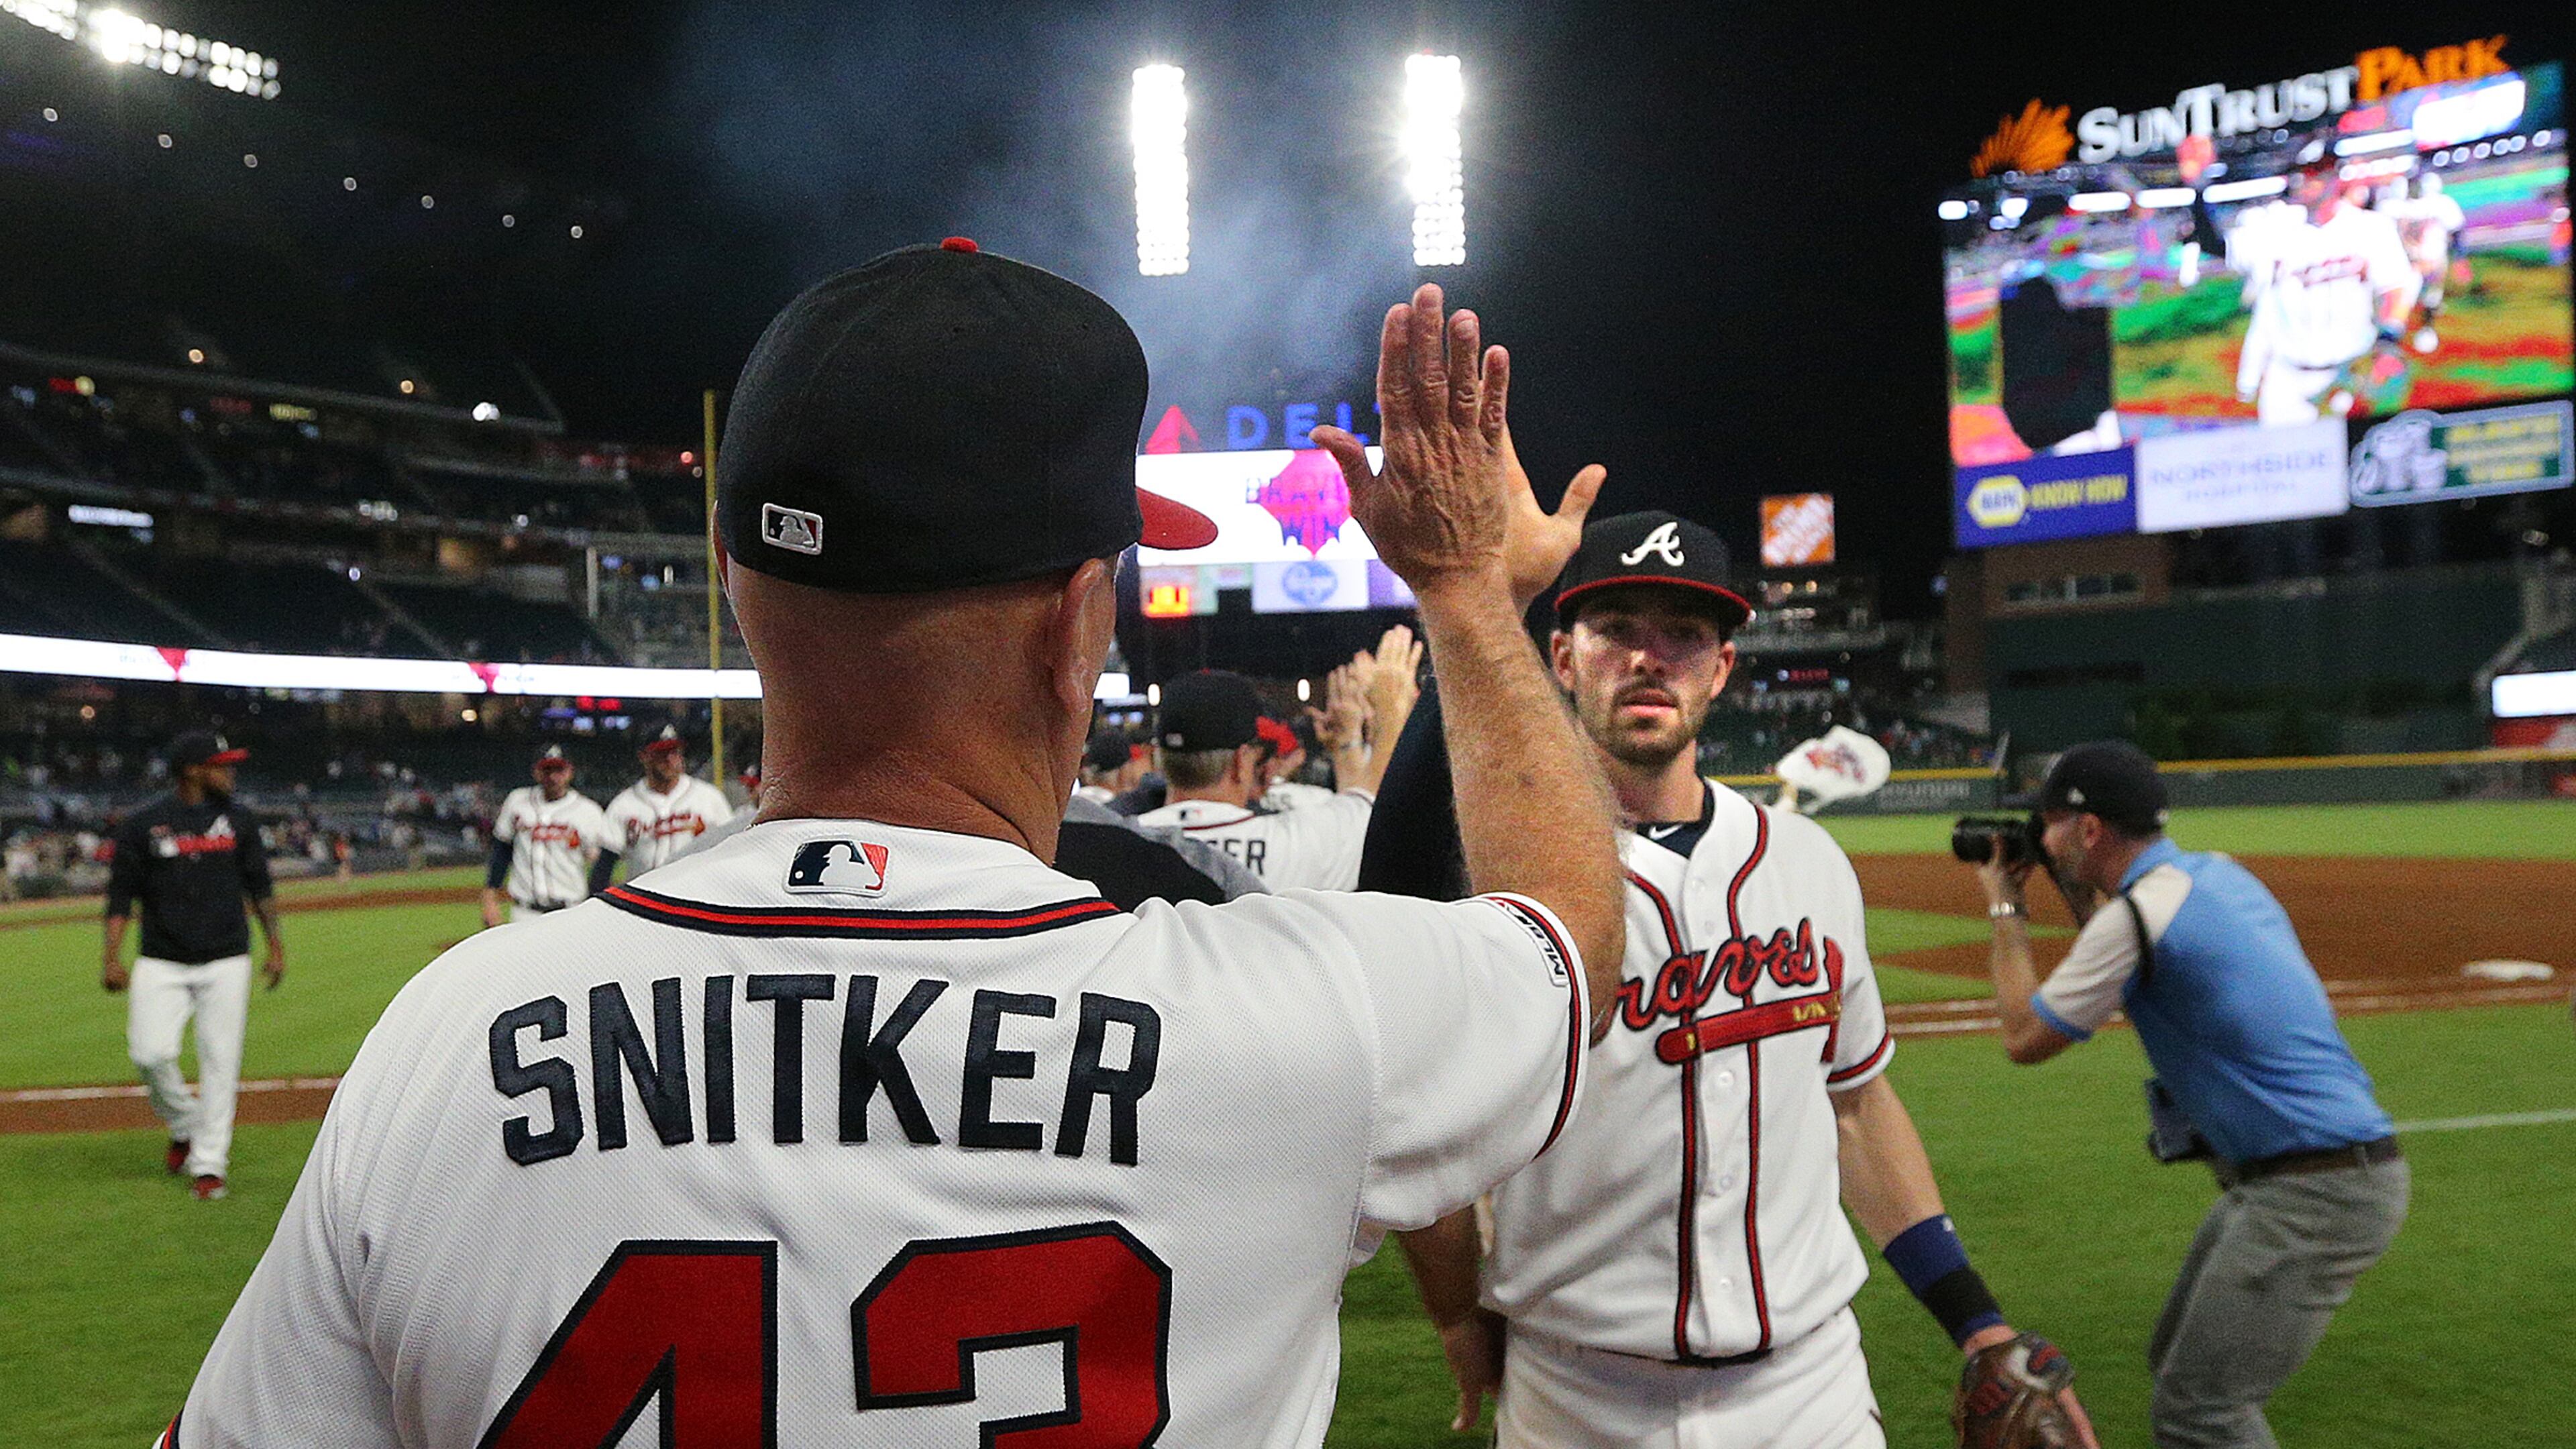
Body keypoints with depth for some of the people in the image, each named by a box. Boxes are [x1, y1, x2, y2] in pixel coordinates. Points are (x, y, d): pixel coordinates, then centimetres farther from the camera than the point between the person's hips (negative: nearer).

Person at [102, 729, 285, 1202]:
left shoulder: (239, 819, 5)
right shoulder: (143, 825, -2)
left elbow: (259, 885, 13)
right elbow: (121, 895, 1)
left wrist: (275, 945, 9)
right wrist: (112, 958, -7)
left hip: (226, 963, 1)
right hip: (161, 964, -1)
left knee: (220, 1061, -1)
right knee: (151, 1053, -11)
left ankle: (209, 1164, 8)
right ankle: (185, 1125, 18)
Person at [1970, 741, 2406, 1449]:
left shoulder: (2139, 912, -18)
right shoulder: (2219, 874, 9)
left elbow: (2025, 1039, -5)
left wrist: (2006, 914, 6)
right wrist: (2076, 890, 22)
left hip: (2313, 1196, -10)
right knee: (2178, 1364, 22)